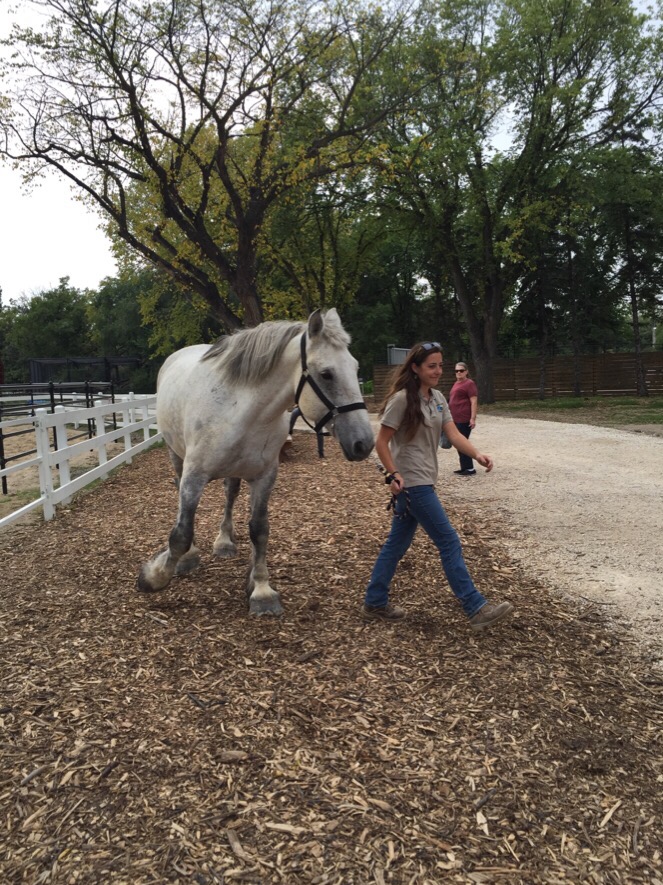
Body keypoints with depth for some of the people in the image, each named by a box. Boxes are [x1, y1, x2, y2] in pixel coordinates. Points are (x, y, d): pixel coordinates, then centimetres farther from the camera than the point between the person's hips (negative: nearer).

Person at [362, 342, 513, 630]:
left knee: (398, 543, 15)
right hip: (411, 482, -8)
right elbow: (381, 443, -13)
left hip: (424, 480, 8)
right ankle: (477, 609, 3)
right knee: (449, 542, -5)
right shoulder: (402, 399, -15)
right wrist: (393, 474, -22)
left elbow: (454, 434, -2)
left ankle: (374, 604, 27)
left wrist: (477, 455, -18)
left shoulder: (437, 398, 9)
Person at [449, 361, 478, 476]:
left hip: (464, 420, -9)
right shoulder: (456, 384, 17)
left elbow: (474, 402, -15)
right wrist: (452, 417, 23)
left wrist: (473, 418, -21)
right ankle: (464, 468, 21)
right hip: (456, 419, 9)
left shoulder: (469, 383, -9)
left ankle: (470, 469, 0)